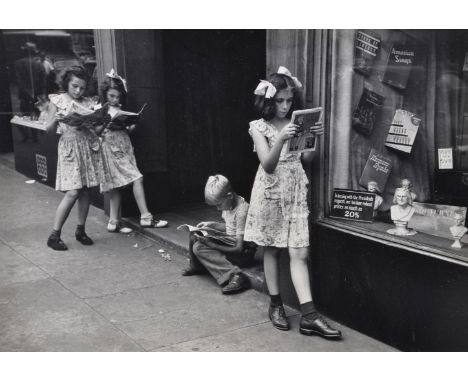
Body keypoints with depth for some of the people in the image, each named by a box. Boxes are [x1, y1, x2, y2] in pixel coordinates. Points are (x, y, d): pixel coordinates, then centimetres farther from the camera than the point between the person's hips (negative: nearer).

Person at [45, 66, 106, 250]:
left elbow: (96, 128, 9)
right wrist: (56, 120, -20)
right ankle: (54, 235, 0)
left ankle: (80, 230, 21)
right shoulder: (57, 101, 2)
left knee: (85, 190, 6)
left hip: (89, 147, 4)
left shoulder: (88, 103, 9)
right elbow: (49, 129, 0)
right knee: (73, 192, -11)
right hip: (69, 147, -3)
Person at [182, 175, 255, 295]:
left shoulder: (241, 211, -25)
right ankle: (197, 267, 28)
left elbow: (238, 248, -24)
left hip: (243, 252, -9)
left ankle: (234, 276, -31)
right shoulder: (228, 204, 1)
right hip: (230, 242, 9)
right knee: (194, 235, 8)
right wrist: (211, 224, 3)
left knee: (199, 248, -24)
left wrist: (210, 244, -27)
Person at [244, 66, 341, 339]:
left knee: (300, 253, -4)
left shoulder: (296, 123, 9)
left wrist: (315, 139, -9)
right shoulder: (259, 127, -2)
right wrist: (281, 139, -27)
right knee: (272, 251, 7)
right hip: (271, 192, -2)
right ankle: (276, 305, 21)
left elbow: (306, 160, 7)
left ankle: (309, 315, -7)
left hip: (296, 191, 3)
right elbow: (268, 165, -12)